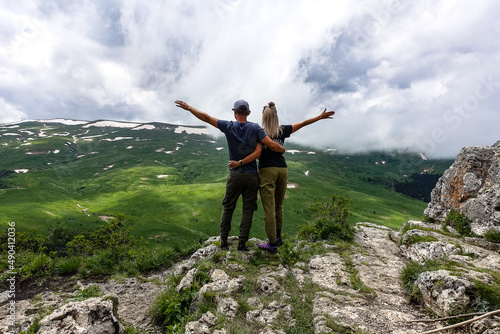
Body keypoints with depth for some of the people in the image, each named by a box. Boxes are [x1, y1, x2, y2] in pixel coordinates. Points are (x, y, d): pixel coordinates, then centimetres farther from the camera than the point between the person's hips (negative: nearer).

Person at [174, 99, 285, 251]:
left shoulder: (229, 127, -5)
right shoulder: (255, 128, -5)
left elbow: (206, 117, -2)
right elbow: (272, 145, -12)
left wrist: (188, 107, 9)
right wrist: (282, 149, 9)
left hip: (235, 175, 0)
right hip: (252, 176, 0)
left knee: (228, 207, 14)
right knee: (248, 209, 8)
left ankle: (224, 240, 19)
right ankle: (242, 243, 11)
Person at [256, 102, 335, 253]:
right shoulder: (283, 130, 6)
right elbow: (303, 123, 15)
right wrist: (320, 116, 26)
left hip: (267, 171, -4)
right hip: (282, 170, 5)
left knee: (269, 209, -1)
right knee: (278, 206, 18)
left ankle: (272, 244, 3)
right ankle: (277, 237, 30)